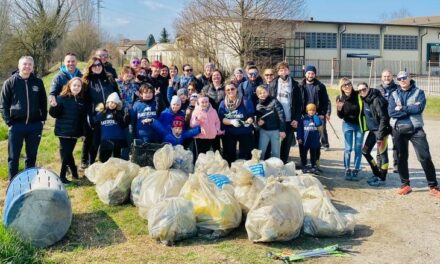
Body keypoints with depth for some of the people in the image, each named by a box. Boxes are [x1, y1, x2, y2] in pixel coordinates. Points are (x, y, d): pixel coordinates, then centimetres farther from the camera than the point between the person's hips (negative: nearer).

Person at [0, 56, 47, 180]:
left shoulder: (38, 82, 5)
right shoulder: (10, 82, -1)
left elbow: (43, 103, 11)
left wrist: (43, 119, 4)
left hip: (35, 125, 2)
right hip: (16, 125, -2)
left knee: (32, 156, 10)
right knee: (13, 157, 3)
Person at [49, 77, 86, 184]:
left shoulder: (82, 100, 7)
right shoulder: (62, 98, -7)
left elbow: (83, 118, 13)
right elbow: (54, 114, -11)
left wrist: (83, 132, 12)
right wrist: (54, 106, -31)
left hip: (75, 132, 4)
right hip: (63, 131, -4)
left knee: (68, 153, 12)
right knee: (66, 153, -1)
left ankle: (63, 176, 22)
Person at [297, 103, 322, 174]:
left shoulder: (317, 118, 2)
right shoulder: (303, 118, -3)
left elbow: (319, 125, -16)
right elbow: (299, 128, -2)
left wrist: (316, 117, -19)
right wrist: (299, 138, -7)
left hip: (314, 140, 1)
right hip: (305, 140, -1)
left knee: (313, 154, 11)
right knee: (303, 153, 7)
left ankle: (313, 167, 21)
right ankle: (304, 166, 19)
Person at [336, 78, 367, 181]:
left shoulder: (358, 95, -15)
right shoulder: (340, 99, -10)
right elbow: (341, 116, -7)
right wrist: (339, 109, -23)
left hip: (359, 125, 0)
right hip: (348, 125, 1)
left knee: (358, 149, 5)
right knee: (348, 149, 2)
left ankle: (356, 171, 12)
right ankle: (347, 171, 11)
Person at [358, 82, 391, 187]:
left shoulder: (376, 100, -19)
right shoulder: (364, 100, 6)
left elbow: (384, 118, -21)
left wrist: (380, 136, -22)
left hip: (381, 130, -9)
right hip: (372, 130, 9)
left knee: (382, 154, -2)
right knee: (365, 151, 14)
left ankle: (382, 179, 9)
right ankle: (376, 174, 27)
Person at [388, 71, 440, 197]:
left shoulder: (419, 92, 2)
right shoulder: (394, 95, 6)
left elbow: (419, 108, -16)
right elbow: (391, 112, -10)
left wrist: (402, 108, -11)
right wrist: (411, 109, -13)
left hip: (416, 129, -3)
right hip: (399, 130, 3)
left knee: (425, 157, -6)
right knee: (401, 158, 10)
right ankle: (405, 185, 22)